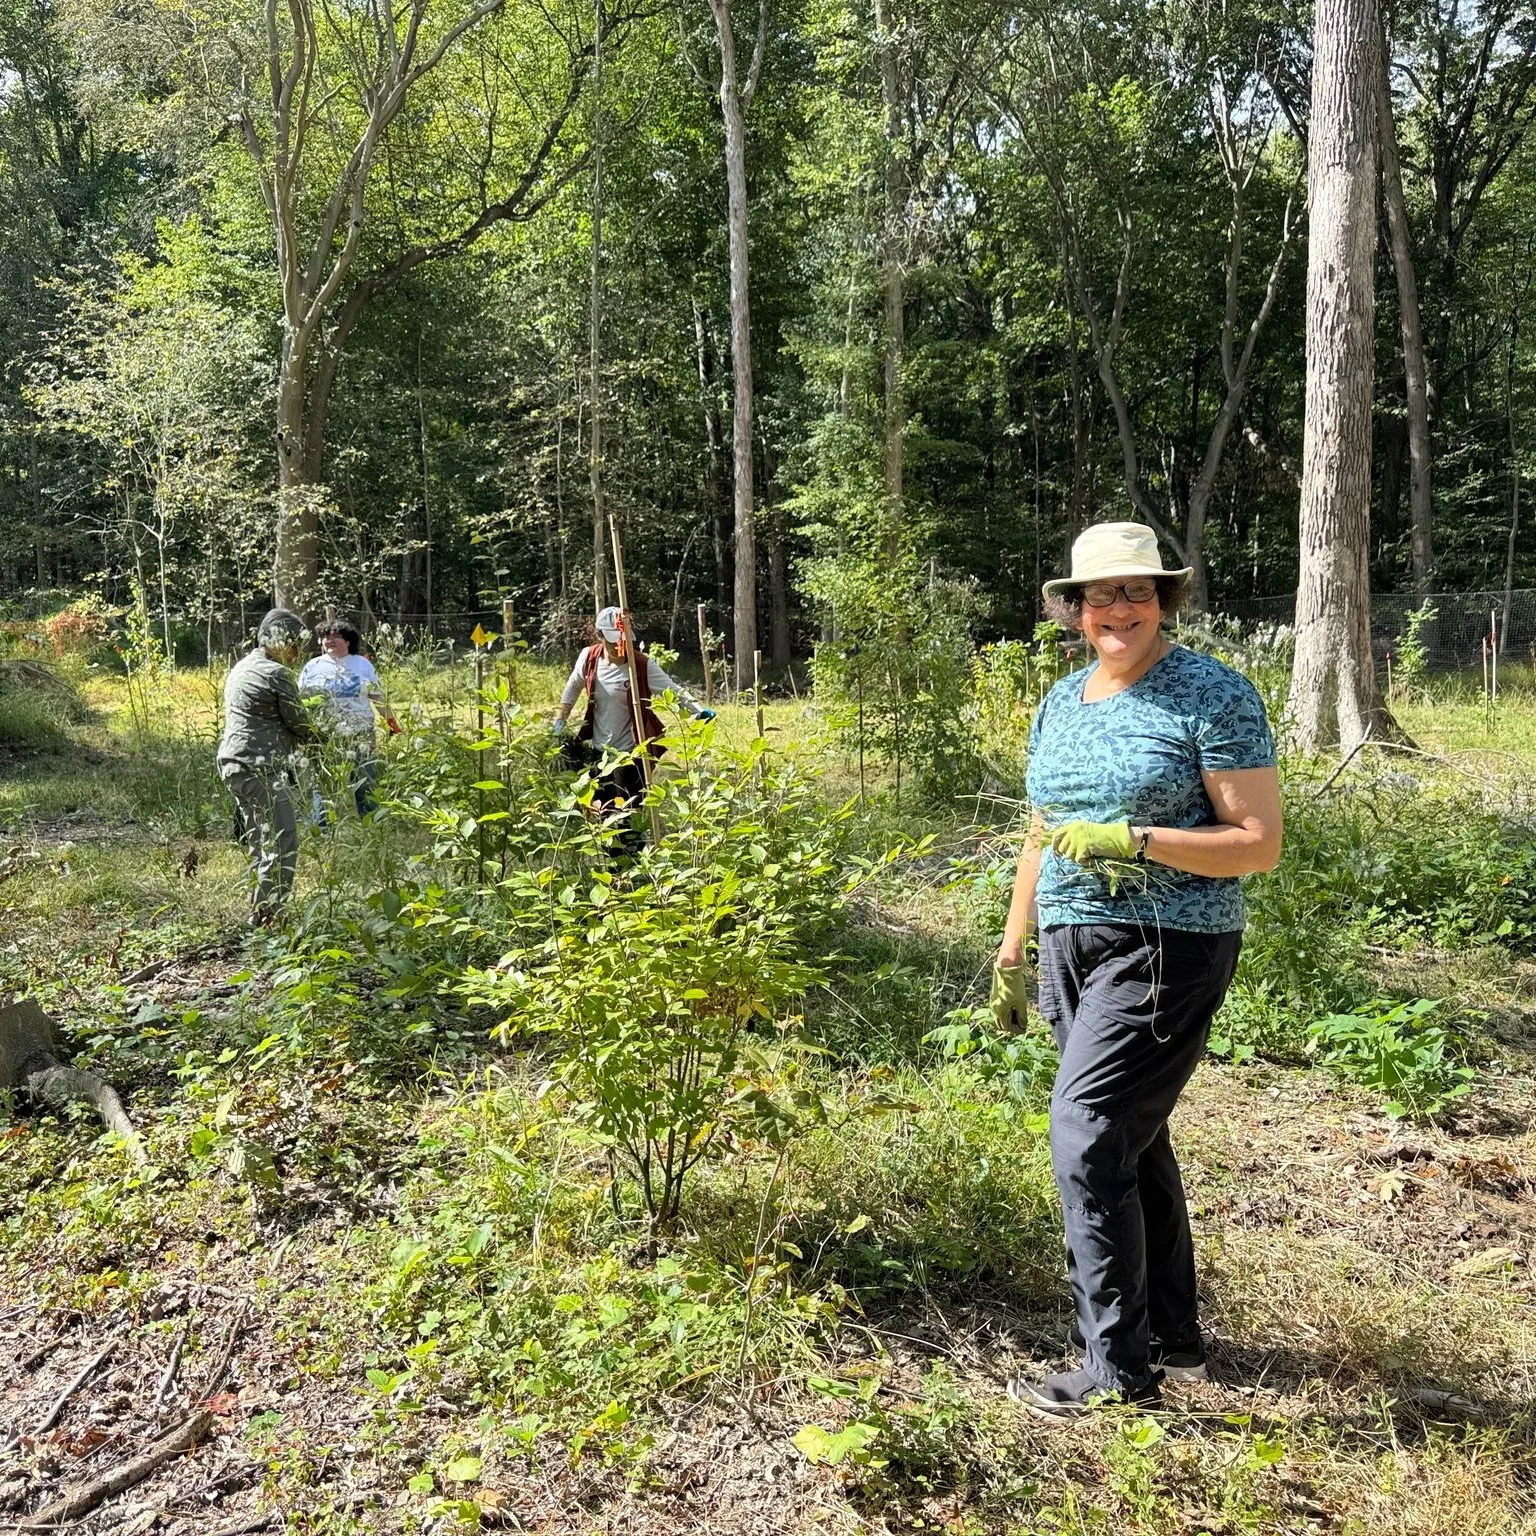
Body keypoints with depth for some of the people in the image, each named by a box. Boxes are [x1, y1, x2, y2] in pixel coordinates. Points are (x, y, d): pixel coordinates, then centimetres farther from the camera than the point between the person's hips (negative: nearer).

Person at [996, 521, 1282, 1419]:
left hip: (1166, 949, -7)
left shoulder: (1214, 695, -9)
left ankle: (1118, 1367, 4)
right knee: (1134, 1142, 15)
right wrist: (1012, 951, 18)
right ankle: (1175, 1334, 32)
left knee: (1087, 1142, -10)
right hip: (1073, 944, 7)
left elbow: (1260, 843, -12)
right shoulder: (1061, 703, 13)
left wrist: (1134, 840, -23)